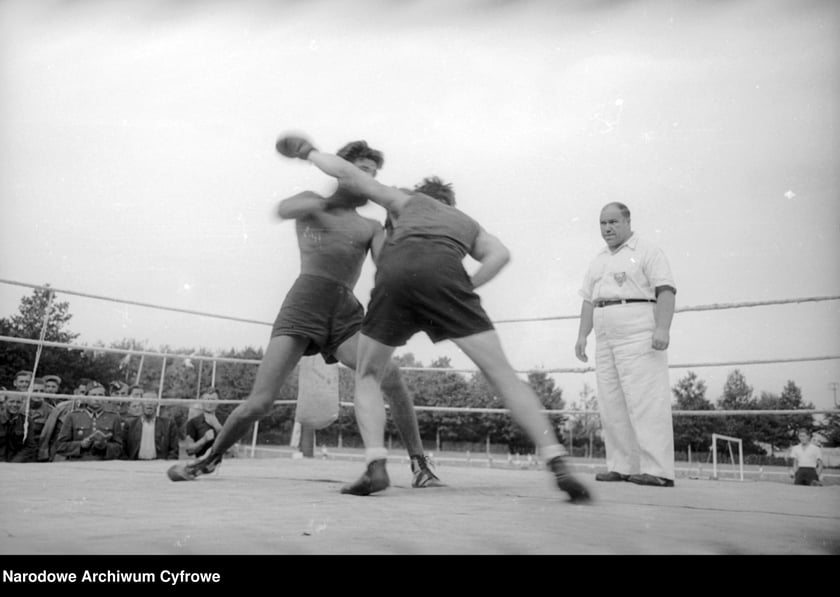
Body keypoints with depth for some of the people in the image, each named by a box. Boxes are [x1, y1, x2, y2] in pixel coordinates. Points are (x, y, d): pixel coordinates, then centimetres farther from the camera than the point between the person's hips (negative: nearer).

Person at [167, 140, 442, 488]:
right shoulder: (312, 201, 20)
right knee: (259, 403, -8)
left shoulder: (371, 228, 22)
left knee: (390, 376, -24)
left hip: (346, 311, 2)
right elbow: (284, 209, -4)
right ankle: (210, 459, 18)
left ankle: (419, 465, -11)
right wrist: (331, 201, -21)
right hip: (303, 303, -2)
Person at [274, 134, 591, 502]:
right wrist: (466, 290, 17)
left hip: (395, 272, 0)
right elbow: (499, 254, 17)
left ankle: (375, 465, -1)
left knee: (367, 377, 17)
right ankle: (558, 465, -9)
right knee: (501, 373, 2)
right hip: (444, 273, 0)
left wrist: (310, 153, 50)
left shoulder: (407, 200, 39)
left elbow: (347, 174, 34)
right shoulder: (468, 223, 39)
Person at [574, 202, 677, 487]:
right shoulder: (598, 260, 23)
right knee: (611, 403, 4)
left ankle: (658, 470, -9)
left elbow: (665, 290, -8)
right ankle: (622, 467, 8)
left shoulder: (647, 251, 2)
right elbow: (588, 300, 21)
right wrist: (582, 335, 12)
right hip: (606, 338, 7)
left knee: (645, 400, -11)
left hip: (639, 334, -7)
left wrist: (662, 328, -20)